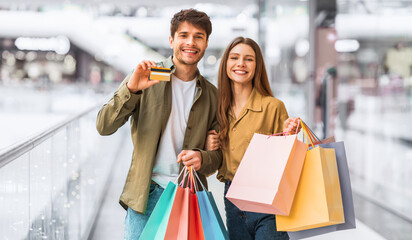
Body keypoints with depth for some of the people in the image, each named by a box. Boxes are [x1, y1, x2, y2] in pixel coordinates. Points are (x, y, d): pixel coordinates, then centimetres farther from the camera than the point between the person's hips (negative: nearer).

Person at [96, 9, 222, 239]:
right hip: (146, 195, -2)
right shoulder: (145, 78, 0)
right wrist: (131, 89, -23)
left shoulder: (211, 95, 9)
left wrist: (202, 158, -10)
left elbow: (218, 153, 13)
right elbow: (104, 127, -8)